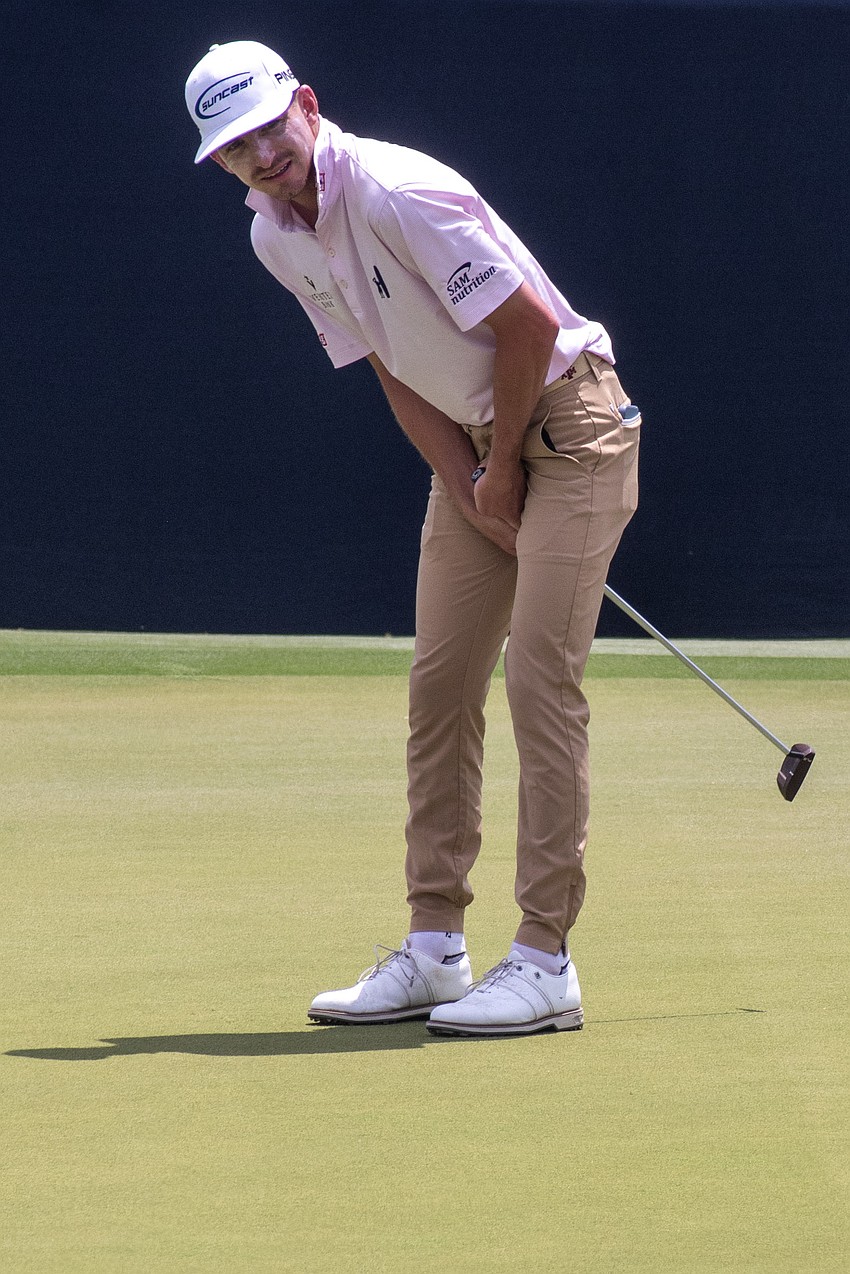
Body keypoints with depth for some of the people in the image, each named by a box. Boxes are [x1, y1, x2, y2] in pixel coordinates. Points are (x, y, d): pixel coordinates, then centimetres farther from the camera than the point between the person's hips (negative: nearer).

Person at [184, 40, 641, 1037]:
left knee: (538, 675, -14)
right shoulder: (274, 238, 1)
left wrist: (504, 472, -10)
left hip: (567, 419, -8)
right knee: (439, 682, 5)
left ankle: (545, 960, -13)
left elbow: (531, 326, -20)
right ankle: (434, 948, 10)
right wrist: (471, 490, -4)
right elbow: (394, 370, 6)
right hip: (472, 440, 8)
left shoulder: (399, 194, -24)